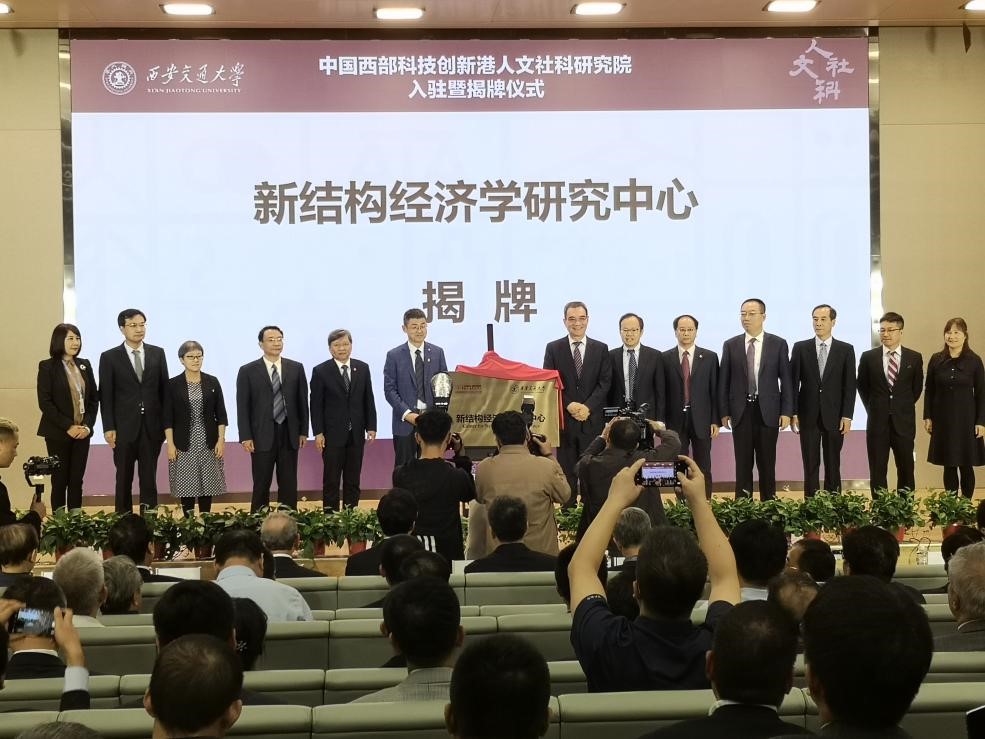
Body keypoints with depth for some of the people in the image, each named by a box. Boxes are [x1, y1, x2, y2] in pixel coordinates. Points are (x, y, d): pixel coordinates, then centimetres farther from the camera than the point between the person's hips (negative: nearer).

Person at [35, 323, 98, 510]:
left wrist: (88, 425, -5)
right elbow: (45, 403, -11)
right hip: (58, 433, -4)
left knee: (77, 480, 6)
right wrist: (68, 426, -15)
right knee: (60, 481, 1)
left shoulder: (85, 365, 10)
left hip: (82, 432, 4)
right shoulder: (47, 366, -5)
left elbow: (94, 398, 10)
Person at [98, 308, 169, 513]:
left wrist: (166, 423, 4)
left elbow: (164, 390, 9)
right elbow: (106, 396, -1)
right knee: (124, 479, 5)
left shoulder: (157, 354, 8)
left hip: (152, 427, 2)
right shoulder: (109, 357, 1)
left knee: (149, 478, 5)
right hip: (124, 428, -2)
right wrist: (108, 428, -8)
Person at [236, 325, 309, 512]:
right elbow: (243, 407, -2)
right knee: (261, 485, 3)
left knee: (289, 485, 5)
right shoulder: (248, 371, 0)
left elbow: (302, 401, 9)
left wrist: (303, 431, 5)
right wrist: (245, 437, -8)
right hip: (262, 436, -2)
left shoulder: (296, 368, 6)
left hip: (289, 435, 2)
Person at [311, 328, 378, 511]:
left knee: (353, 480, 7)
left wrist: (371, 427, 3)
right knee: (331, 480, 2)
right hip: (333, 434, -3)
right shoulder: (320, 371, -3)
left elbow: (368, 400, 8)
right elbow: (316, 405, -4)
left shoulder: (362, 368, 7)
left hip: (356, 433, 3)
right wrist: (318, 433, -9)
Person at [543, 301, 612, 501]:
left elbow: (605, 382, 1)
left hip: (592, 419, 0)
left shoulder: (601, 349, 9)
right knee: (566, 470, 3)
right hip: (564, 419, 0)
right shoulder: (553, 349, 7)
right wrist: (569, 405, -12)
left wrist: (588, 407, -11)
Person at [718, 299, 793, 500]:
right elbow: (723, 381, 6)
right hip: (741, 412, 1)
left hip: (768, 411, -1)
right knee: (743, 463, 4)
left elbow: (786, 380, 2)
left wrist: (787, 411, -4)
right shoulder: (730, 345, 6)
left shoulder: (778, 344, 3)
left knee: (767, 462, 4)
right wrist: (724, 412, 0)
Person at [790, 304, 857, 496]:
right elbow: (793, 382, 4)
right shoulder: (800, 348, 5)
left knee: (833, 465, 3)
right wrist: (793, 413, -3)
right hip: (808, 415, 0)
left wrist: (847, 416, -5)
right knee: (810, 466, 2)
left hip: (834, 416, 0)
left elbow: (850, 385, 1)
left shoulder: (846, 349, 4)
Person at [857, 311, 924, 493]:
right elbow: (862, 386, 11)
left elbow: (917, 387, 12)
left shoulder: (914, 358, 1)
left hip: (904, 422, 0)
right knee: (877, 471, 4)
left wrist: (904, 407, 9)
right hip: (877, 422, 0)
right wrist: (873, 408, 8)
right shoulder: (868, 357, 1)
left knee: (906, 470, 5)